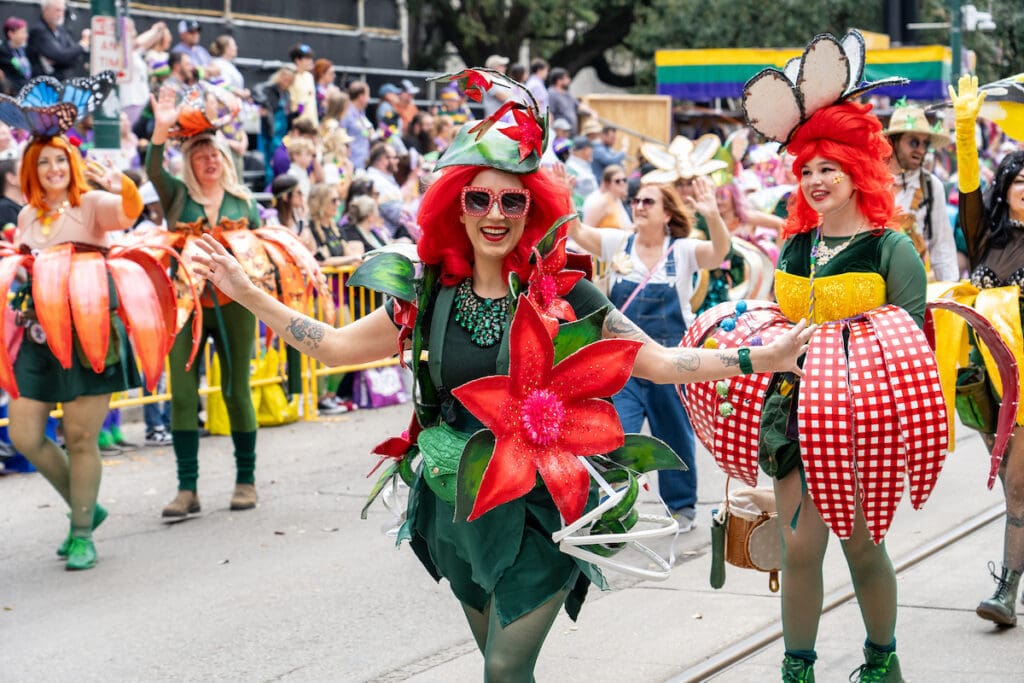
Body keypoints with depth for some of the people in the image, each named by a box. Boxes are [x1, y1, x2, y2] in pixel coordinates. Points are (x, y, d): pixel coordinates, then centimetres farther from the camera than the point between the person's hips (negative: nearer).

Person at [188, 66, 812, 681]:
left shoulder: (563, 291, -8)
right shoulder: (435, 296, 2)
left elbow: (656, 361, -8)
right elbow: (337, 346, 8)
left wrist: (760, 358, -18)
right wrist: (248, 295, 4)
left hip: (540, 506, -4)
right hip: (460, 507, 4)